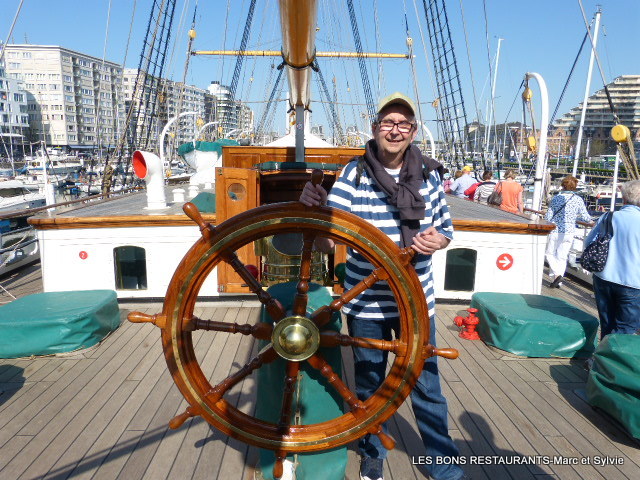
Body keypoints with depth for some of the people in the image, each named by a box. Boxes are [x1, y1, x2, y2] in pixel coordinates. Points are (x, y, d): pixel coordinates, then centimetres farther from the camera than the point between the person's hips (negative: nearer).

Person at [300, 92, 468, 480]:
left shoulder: (429, 175, -1)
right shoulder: (353, 175, -9)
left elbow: (445, 227, 10)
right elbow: (327, 243, -14)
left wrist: (438, 239, -15)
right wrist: (314, 208, -35)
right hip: (366, 302, -1)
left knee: (426, 385, 13)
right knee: (369, 384, 18)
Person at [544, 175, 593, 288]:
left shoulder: (556, 198, -6)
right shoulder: (578, 200, -2)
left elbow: (548, 216, -5)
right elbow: (585, 216, 2)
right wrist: (590, 221, 25)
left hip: (555, 231, -2)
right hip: (569, 232, 2)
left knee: (550, 254, 11)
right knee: (562, 256, 10)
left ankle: (557, 274, -10)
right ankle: (557, 282, 11)